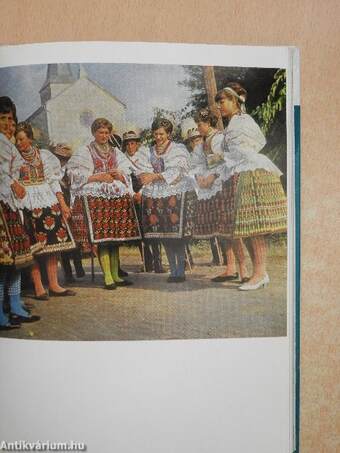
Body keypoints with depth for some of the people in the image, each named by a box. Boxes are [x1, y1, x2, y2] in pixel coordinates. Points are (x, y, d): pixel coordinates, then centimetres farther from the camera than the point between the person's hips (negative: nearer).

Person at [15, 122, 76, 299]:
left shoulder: (43, 155, 11)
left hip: (48, 202, 3)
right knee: (33, 247, -6)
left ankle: (54, 285, 7)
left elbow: (53, 180, 10)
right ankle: (38, 287, 0)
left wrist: (63, 204, 4)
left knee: (54, 243, 0)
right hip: (27, 204, -3)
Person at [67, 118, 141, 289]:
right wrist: (99, 177, -11)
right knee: (102, 238, -11)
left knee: (116, 238, 2)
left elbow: (127, 174, 16)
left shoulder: (116, 152, 20)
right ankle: (107, 277, -7)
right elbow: (76, 175, -4)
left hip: (117, 196, 4)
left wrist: (118, 174, -6)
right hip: (94, 198, -4)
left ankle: (115, 275, 9)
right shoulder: (84, 152, 7)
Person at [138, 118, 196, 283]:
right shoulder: (148, 152, 19)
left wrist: (155, 176, -16)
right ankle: (173, 270, 13)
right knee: (164, 236, 3)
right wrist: (144, 176, -16)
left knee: (177, 235, -9)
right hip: (155, 196, 4)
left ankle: (180, 271, -1)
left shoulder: (179, 149, 5)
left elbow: (177, 172, -7)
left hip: (178, 195, -4)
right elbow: (145, 171, 8)